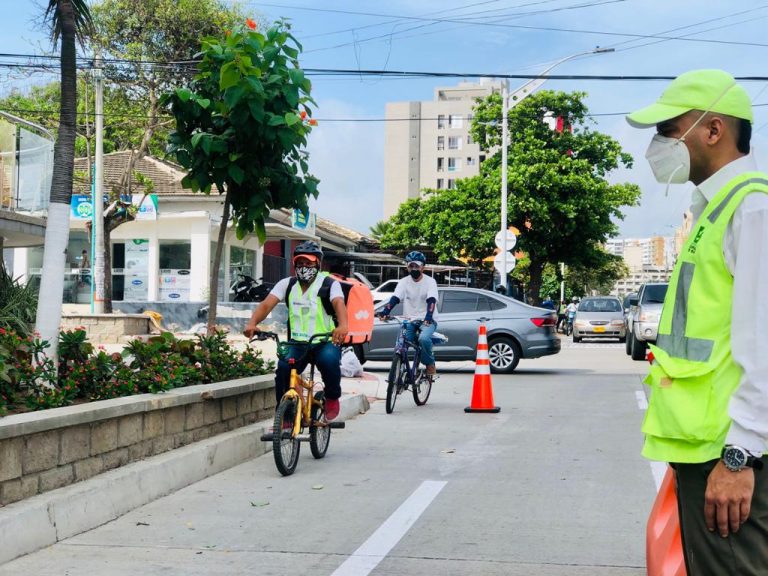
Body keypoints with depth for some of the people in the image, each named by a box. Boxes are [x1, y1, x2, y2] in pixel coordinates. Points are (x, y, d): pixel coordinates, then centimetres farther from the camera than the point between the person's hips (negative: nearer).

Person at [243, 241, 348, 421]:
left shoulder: (329, 284, -4)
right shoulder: (287, 284, 5)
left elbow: (339, 304, -25)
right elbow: (267, 304, -9)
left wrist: (343, 325, -48)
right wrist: (252, 323, -30)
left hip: (325, 342, -3)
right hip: (297, 343, 3)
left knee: (329, 360, -34)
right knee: (283, 368, -24)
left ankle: (332, 399, -5)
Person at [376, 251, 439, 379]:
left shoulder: (430, 281, -5)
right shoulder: (404, 282, 3)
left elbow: (431, 300, -20)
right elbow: (395, 298, -10)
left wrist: (428, 316, -39)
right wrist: (385, 311, -30)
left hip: (427, 320, -3)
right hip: (409, 320, 3)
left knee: (424, 338, -33)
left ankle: (430, 364, -7)